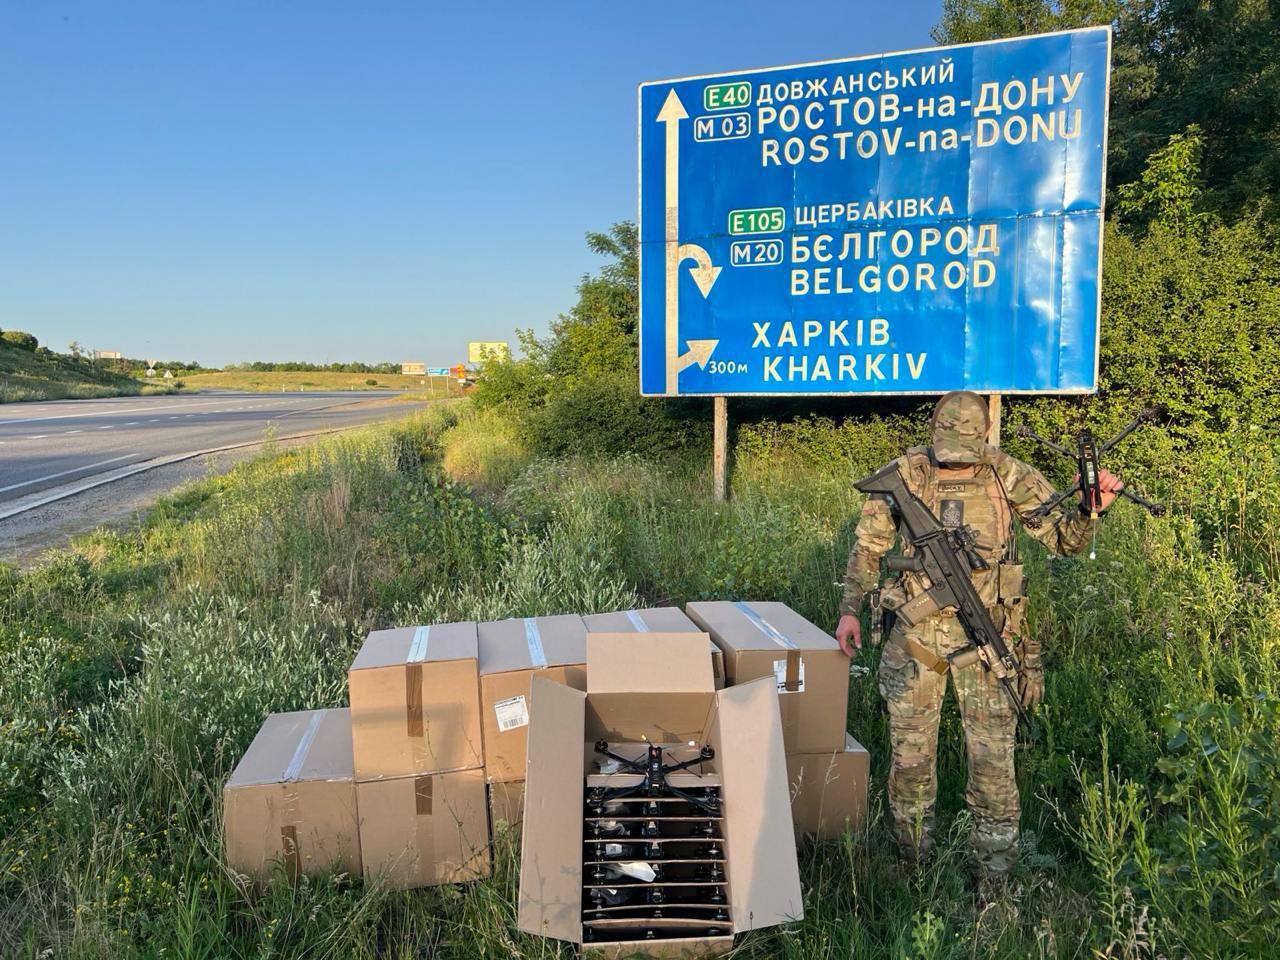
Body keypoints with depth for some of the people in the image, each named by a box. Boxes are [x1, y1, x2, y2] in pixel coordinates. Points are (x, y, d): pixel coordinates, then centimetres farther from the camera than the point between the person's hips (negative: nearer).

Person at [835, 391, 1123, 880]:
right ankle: (913, 866, 30)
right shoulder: (904, 475, -5)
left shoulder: (1009, 475, -6)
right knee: (910, 754, 10)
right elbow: (868, 546, 5)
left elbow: (1064, 538, -5)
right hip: (917, 631, 1)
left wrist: (1092, 507, -26)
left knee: (993, 757, 3)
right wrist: (850, 609, 2)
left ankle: (996, 875, 20)